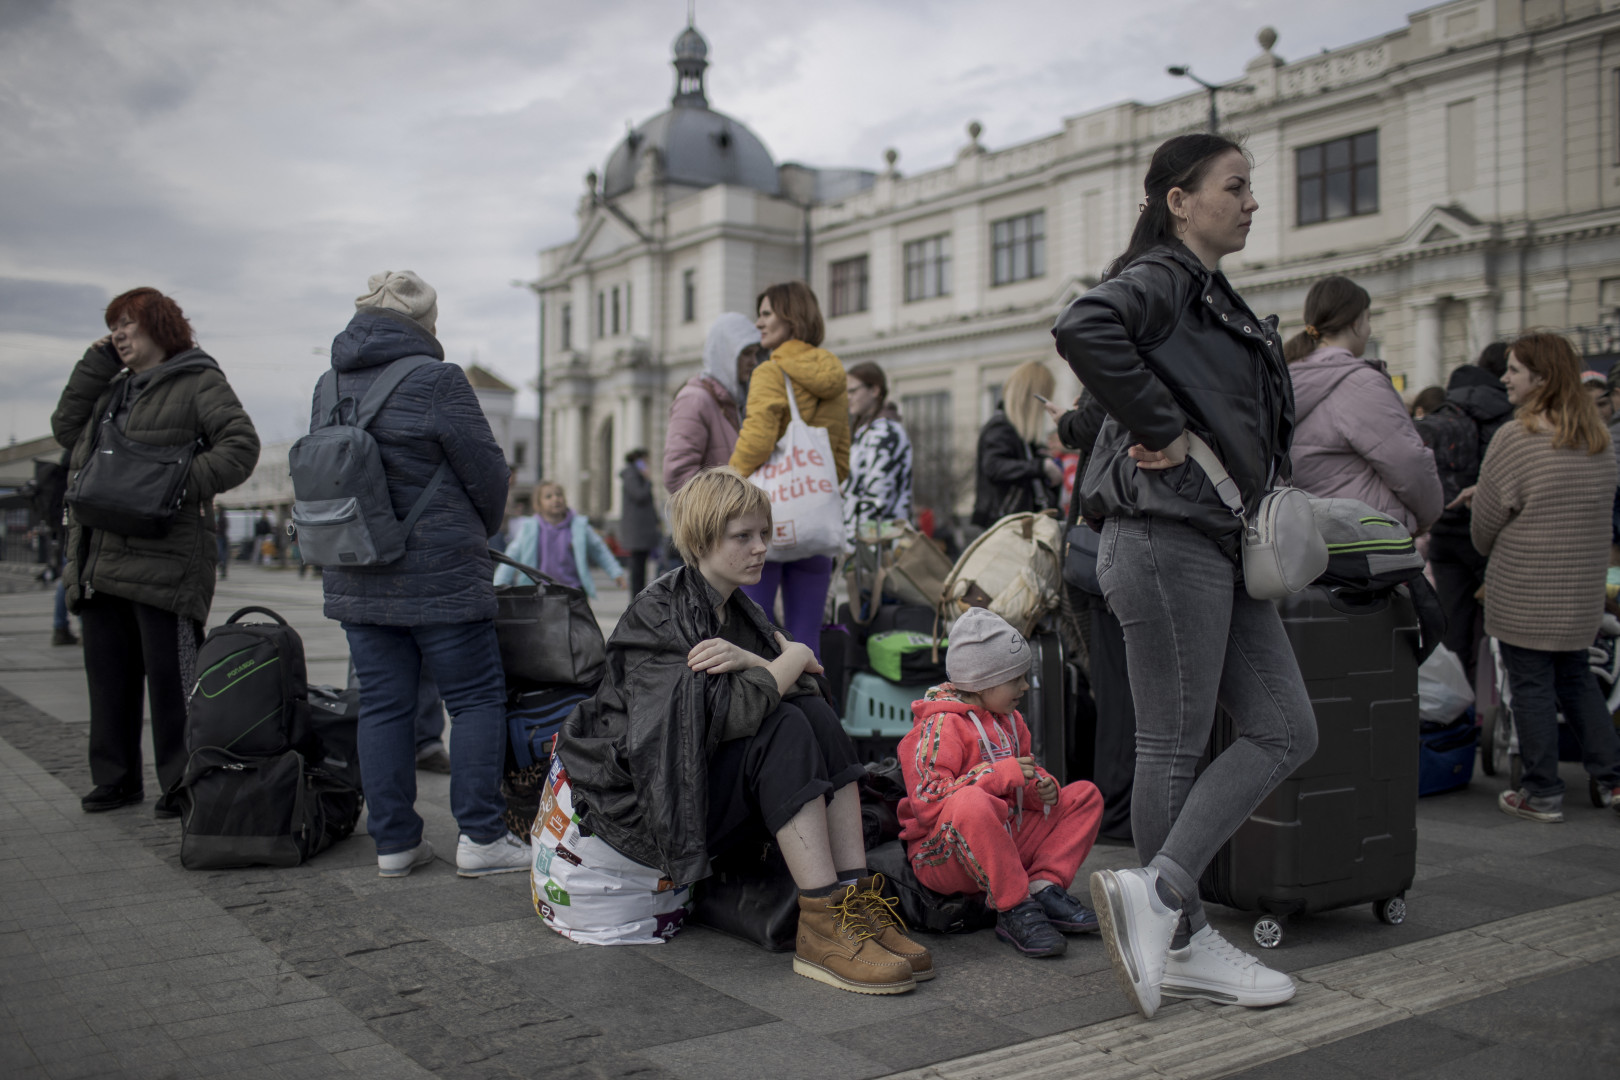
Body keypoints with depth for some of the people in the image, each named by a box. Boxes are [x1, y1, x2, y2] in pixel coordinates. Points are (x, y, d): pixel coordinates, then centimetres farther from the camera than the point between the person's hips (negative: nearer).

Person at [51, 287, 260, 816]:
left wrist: (183, 484, -20)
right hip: (100, 558, 8)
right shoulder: (113, 389, 23)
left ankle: (180, 783, 4)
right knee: (108, 673, 12)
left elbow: (241, 444, -10)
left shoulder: (199, 383, -1)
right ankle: (116, 777, 23)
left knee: (169, 674, -5)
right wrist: (95, 365, 13)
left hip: (164, 558, -8)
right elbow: (66, 429, 18)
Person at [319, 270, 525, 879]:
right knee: (477, 699, 4)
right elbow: (487, 470, -7)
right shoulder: (436, 381, -11)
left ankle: (393, 841, 14)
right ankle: (480, 838, 4)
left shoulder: (328, 388, 9)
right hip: (440, 577, -6)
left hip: (354, 578, 6)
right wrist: (482, 529, 12)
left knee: (383, 706, 10)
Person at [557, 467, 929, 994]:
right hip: (650, 805, -7)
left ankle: (855, 897, -18)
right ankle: (822, 928, -27)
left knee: (817, 715, -14)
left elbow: (804, 689, -1)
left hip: (714, 782, 8)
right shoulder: (655, 615, -15)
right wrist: (794, 657, -13)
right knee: (785, 731, -26)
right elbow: (731, 714, -28)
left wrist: (752, 663, -20)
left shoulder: (740, 611, 11)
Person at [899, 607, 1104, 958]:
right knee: (973, 803, -42)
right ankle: (1014, 909, -27)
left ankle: (1044, 887, -12)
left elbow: (1023, 780, 25)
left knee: (1085, 795, 6)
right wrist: (1001, 775, -24)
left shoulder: (1009, 721, 15)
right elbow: (928, 801, -23)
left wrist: (1041, 787, -1)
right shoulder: (940, 726, -13)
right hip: (944, 857, -8)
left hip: (1006, 843, 9)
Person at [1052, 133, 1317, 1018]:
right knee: (1175, 744, -2)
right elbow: (1083, 329, -29)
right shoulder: (1160, 278, -7)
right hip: (1166, 536, -10)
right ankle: (1181, 939, 10)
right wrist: (1160, 430, -21)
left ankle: (1155, 895, 4)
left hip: (1219, 543, 10)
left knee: (1285, 730, 6)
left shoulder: (1214, 297, 22)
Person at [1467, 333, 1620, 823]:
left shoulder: (1515, 437, -16)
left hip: (1523, 591, -7)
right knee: (1576, 679, 20)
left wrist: (1488, 550, 13)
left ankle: (1542, 793, 10)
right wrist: (1483, 494, 17)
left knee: (1531, 687, 3)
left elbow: (1487, 519, -11)